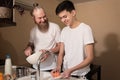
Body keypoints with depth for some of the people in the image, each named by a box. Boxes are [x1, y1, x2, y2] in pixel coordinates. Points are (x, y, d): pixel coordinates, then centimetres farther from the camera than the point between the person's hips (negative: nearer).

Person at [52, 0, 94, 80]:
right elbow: (61, 53, 4)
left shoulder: (85, 29, -16)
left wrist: (71, 70, -26)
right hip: (65, 72, 5)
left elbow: (90, 58, -18)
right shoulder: (64, 31, 2)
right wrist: (59, 66, -14)